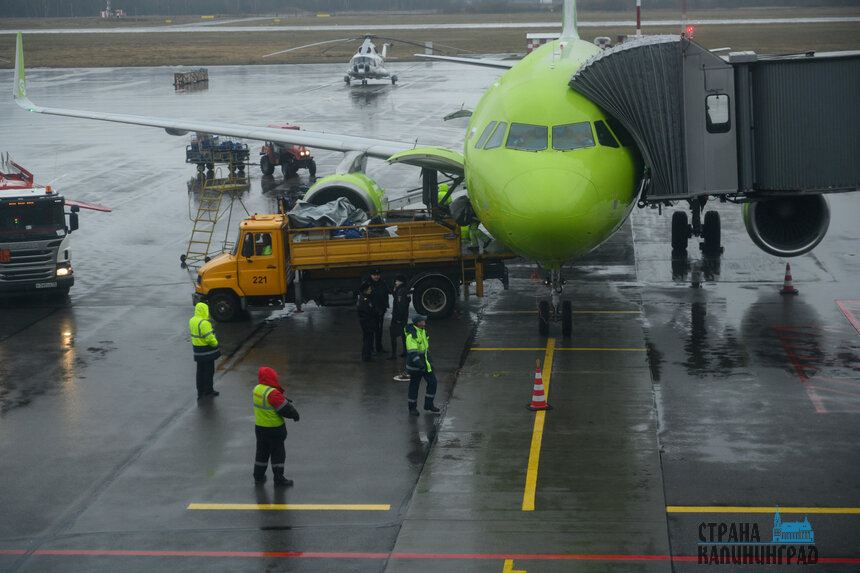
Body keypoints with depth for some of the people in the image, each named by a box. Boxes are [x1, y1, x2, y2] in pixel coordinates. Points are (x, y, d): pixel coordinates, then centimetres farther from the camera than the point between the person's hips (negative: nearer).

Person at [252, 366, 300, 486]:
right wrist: (294, 414, -6)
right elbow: (284, 409, -23)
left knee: (262, 452, 20)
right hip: (274, 429, -7)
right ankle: (279, 478, 12)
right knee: (278, 454, 5)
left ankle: (258, 476, 28)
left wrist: (286, 401, -6)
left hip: (259, 427, 7)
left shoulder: (257, 389, 0)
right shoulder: (272, 393, -26)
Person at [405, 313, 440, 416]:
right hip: (415, 365, -8)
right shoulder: (411, 335, -24)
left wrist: (429, 359, 24)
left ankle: (429, 405, 17)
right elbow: (412, 352, -29)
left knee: (432, 382, 5)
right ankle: (412, 408, 19)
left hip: (425, 362, 8)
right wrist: (420, 364, -36)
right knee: (414, 386, 4)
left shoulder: (422, 331, 4)